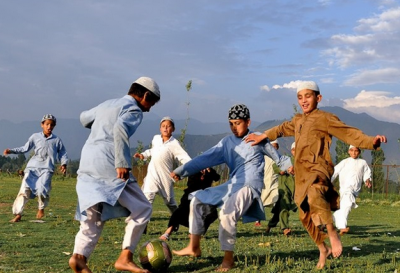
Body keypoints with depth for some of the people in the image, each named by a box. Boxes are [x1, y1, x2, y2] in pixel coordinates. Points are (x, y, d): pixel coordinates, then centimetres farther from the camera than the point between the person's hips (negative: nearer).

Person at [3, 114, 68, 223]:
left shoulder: (57, 140, 9)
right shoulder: (35, 137, 10)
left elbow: (63, 154, 14)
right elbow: (25, 148, 14)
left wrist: (64, 164, -4)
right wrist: (11, 151, 4)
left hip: (46, 169, -1)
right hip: (32, 168, 1)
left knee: (42, 189, -20)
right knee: (24, 189, -9)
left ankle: (41, 209, 9)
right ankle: (18, 214, 0)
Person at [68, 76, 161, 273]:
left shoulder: (107, 104, 22)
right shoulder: (134, 110, -2)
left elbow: (84, 118, 37)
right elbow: (120, 129, -22)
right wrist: (123, 164, -27)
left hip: (87, 164, 8)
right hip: (107, 167, -8)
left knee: (93, 216, 13)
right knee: (141, 209, 2)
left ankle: (79, 256, -7)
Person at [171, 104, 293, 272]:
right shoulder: (227, 142, 11)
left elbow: (277, 157, 14)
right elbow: (206, 158, 4)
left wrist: (289, 165, -2)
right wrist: (181, 170, -4)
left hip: (250, 186, -7)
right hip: (231, 185, 7)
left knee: (227, 213, -31)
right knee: (197, 201, 5)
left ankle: (228, 259, -16)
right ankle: (194, 248, 12)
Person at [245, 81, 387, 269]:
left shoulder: (325, 118, -2)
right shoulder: (297, 121, 19)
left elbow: (349, 133, -9)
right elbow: (282, 129, 38)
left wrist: (372, 141, -24)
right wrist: (262, 137, 45)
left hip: (318, 169, -8)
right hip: (302, 175, 8)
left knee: (314, 197, -39)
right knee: (306, 216, 11)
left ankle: (333, 235, -24)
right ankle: (323, 250, 29)